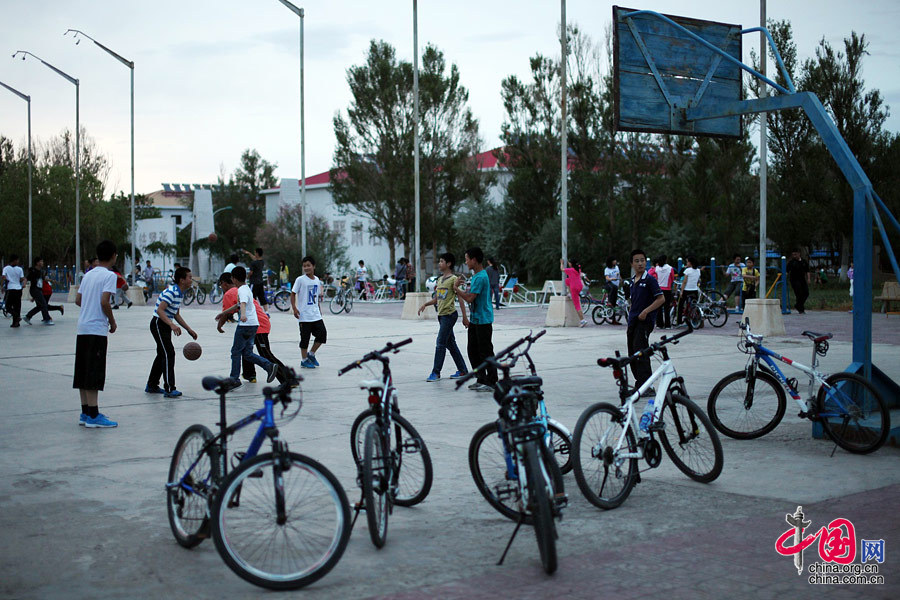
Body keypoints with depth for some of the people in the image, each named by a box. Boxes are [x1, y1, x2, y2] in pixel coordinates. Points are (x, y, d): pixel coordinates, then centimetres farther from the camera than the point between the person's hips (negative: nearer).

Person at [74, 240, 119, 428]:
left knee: (83, 372, 10)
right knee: (94, 372, -7)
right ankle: (93, 416, -7)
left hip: (82, 328, 8)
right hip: (97, 329, -8)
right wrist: (112, 321, -5)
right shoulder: (109, 275, -9)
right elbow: (104, 301, -17)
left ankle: (85, 413, 16)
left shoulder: (88, 274, 14)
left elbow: (78, 300, 15)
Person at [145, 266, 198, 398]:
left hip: (166, 325, 10)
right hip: (158, 324, -10)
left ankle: (151, 385, 27)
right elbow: (159, 310, -29)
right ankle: (169, 389, -17)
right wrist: (172, 325, -40)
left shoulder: (179, 293, 10)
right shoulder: (171, 292, -21)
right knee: (169, 354, -15)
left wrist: (189, 329, 17)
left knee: (162, 355, 16)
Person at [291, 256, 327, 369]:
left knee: (322, 334, 1)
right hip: (304, 315, -5)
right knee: (305, 338, 0)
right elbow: (293, 294, -5)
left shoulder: (317, 279, 8)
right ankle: (304, 360, 13)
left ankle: (311, 354, 19)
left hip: (316, 314, 5)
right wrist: (294, 308, -14)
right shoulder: (300, 280, -8)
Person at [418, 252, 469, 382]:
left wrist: (464, 317, -16)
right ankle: (462, 370, 19)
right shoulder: (440, 279, 14)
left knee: (440, 344, -9)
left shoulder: (453, 279, -10)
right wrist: (425, 304, 3)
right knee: (451, 343, 12)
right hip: (441, 315, 9)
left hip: (449, 315, -9)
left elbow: (460, 298, -13)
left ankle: (436, 372, -5)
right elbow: (436, 299, 19)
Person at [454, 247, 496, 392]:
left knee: (485, 352, -4)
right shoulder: (475, 276, 14)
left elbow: (469, 298, -23)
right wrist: (466, 317, 22)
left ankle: (491, 382, 3)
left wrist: (456, 288, -11)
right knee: (473, 351, 12)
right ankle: (481, 380, 19)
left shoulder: (480, 277, -18)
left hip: (483, 320, -10)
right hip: (474, 320, 10)